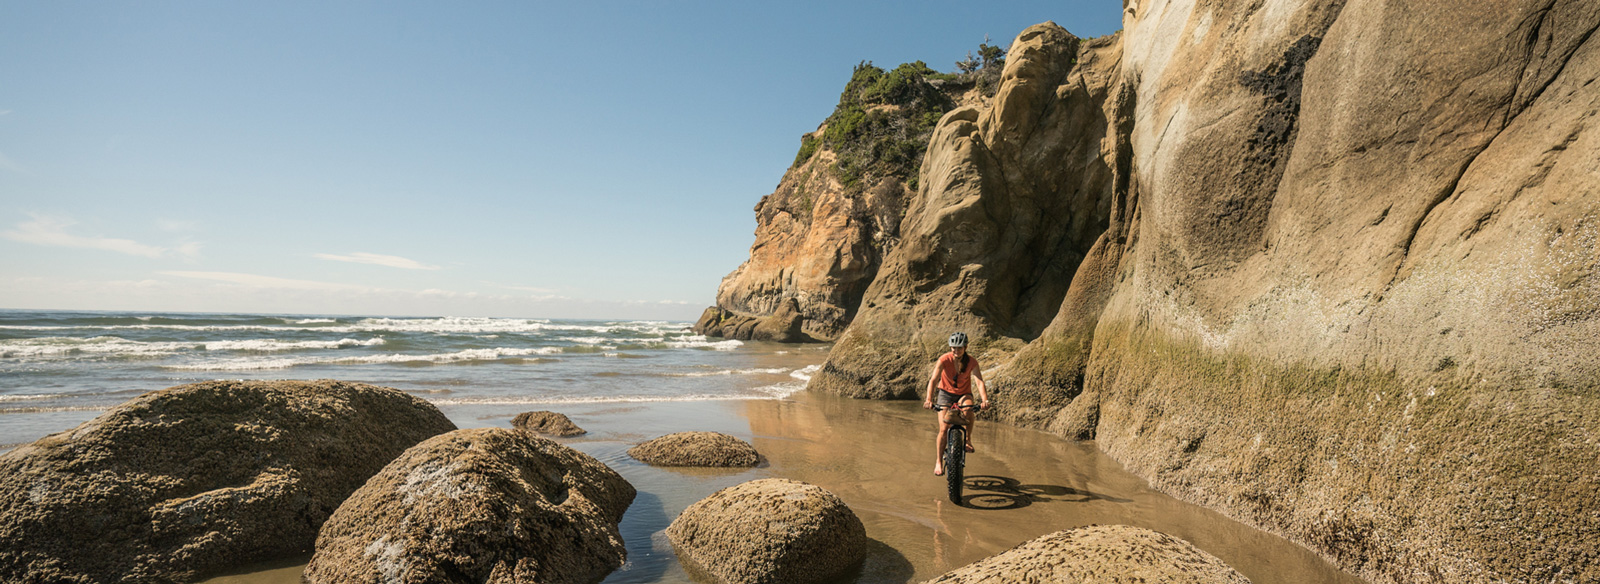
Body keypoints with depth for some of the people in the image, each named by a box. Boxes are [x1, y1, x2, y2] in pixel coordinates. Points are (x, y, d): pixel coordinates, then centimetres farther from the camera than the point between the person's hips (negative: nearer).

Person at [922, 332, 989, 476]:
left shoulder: (972, 362, -17)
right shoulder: (944, 359, -20)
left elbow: (979, 381, -28)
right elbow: (933, 379, -29)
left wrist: (984, 400, -46)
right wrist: (928, 399, -44)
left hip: (963, 394, 0)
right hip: (946, 393, 0)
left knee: (968, 411, -35)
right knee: (943, 429, -13)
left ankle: (968, 440, -10)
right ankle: (938, 462, 0)